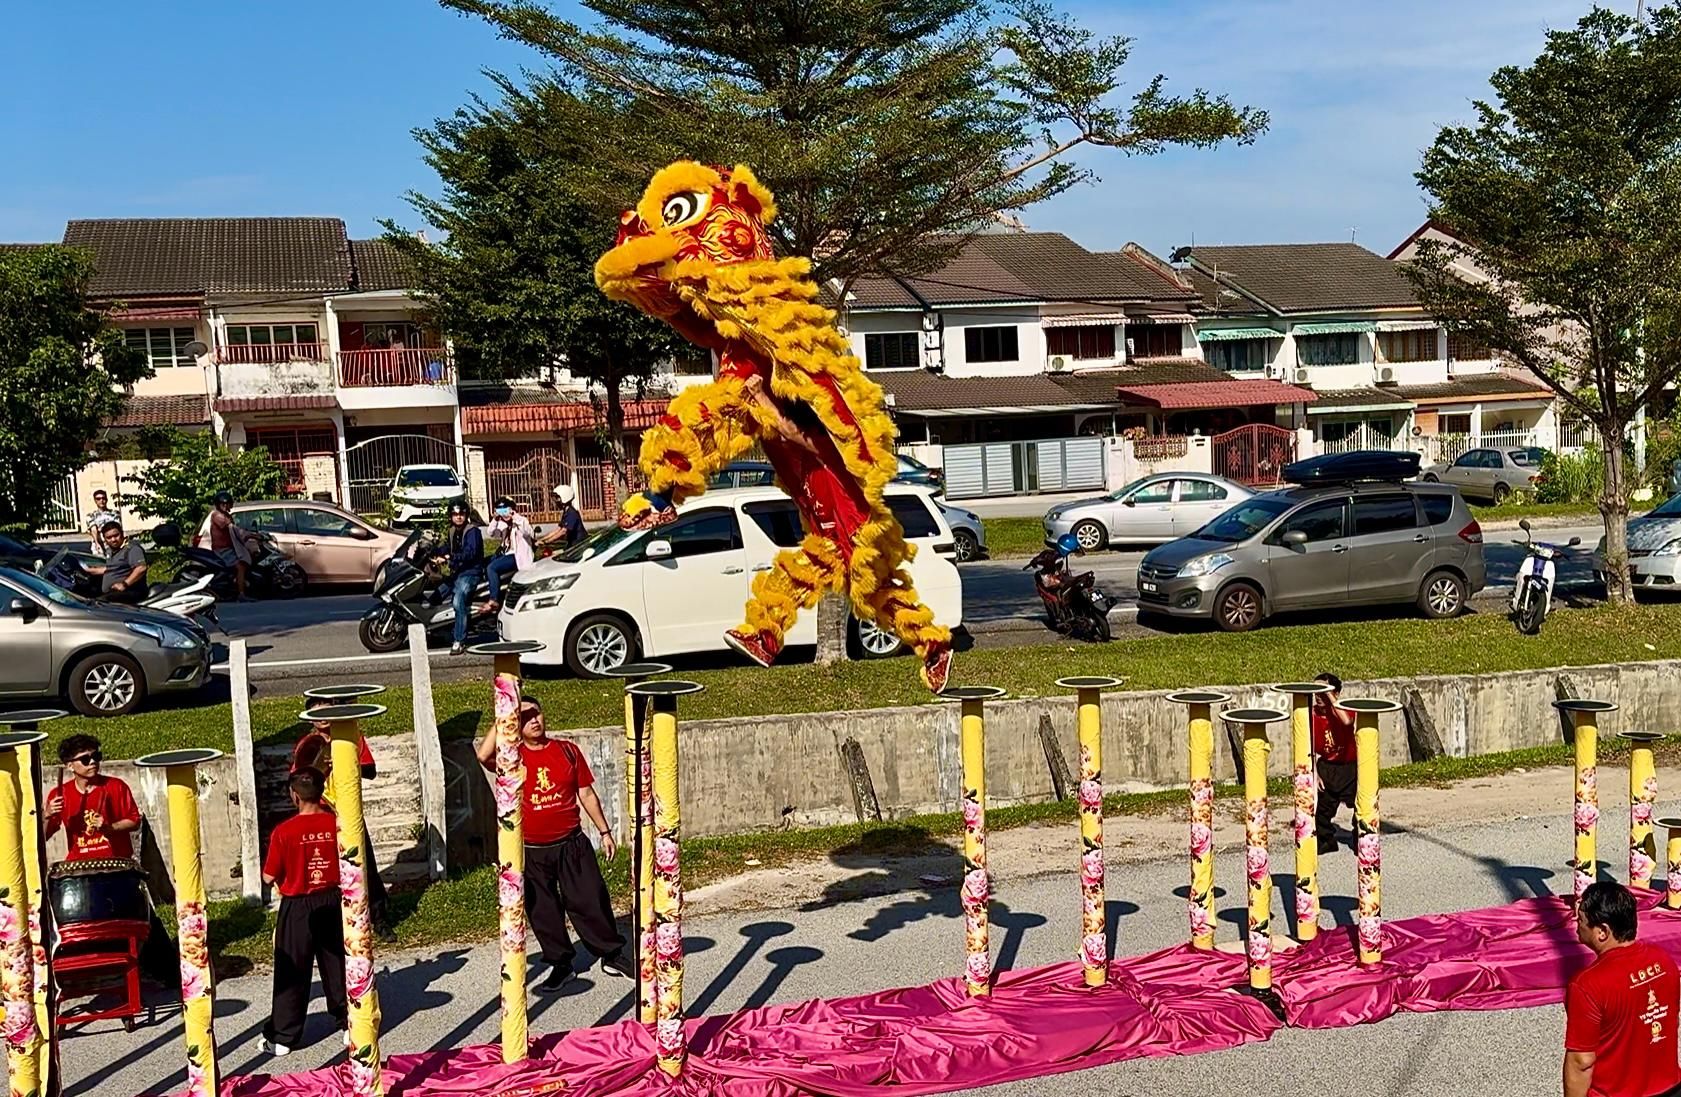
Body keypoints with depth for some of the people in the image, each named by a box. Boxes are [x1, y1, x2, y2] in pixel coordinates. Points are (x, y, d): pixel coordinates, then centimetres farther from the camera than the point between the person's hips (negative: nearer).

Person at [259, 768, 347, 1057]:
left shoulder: (284, 832, -16)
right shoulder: (337, 824, -7)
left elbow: (269, 877, -9)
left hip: (298, 907, -3)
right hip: (333, 902, 3)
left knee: (292, 973, 5)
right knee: (337, 965, 15)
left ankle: (282, 1037, 10)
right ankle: (349, 1019, 22)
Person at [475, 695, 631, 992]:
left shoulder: (567, 750, 3)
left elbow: (586, 793, 9)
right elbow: (483, 756, -26)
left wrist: (604, 831, 9)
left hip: (571, 843, 1)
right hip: (532, 852, 0)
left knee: (591, 901, 3)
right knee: (543, 912, 8)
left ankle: (611, 955, 18)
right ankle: (561, 965, 23)